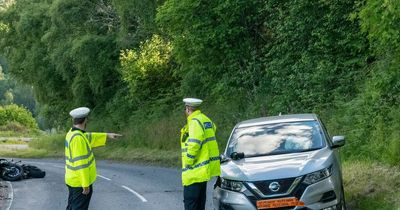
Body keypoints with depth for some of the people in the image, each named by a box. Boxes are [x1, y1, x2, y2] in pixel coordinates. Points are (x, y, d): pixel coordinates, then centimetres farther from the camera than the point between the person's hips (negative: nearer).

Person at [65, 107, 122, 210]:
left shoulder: (72, 133, 5)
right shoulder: (78, 138, -24)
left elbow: (90, 137, 23)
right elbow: (81, 164, -25)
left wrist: (107, 135, 29)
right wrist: (85, 185, -22)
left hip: (72, 180, 10)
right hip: (80, 183, -10)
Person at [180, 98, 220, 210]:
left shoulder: (195, 122, -16)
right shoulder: (205, 119, 15)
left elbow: (194, 144, -23)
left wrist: (188, 162, -16)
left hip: (195, 171, -10)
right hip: (204, 170, 10)